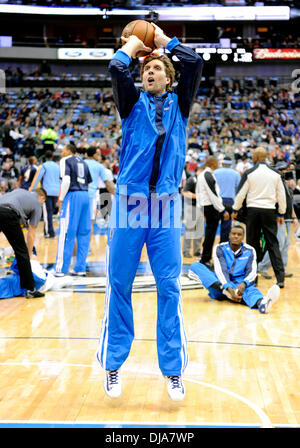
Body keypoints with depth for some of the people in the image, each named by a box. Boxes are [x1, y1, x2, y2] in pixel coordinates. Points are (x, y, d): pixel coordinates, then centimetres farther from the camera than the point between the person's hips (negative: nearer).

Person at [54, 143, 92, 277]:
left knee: (66, 233, -4)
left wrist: (61, 199, -6)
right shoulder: (82, 161, 20)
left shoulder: (65, 160, 0)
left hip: (72, 196, -7)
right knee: (83, 233, 8)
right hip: (85, 196, 7)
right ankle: (80, 268, 11)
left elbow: (66, 181, -13)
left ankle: (61, 268, -2)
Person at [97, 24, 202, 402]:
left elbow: (194, 64, 3)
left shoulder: (178, 104, 15)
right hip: (129, 202, 0)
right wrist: (133, 44, 12)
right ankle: (113, 367, 12)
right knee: (119, 286, 1)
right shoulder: (133, 102, 13)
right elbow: (116, 69, -4)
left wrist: (164, 40, 15)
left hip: (166, 206, 1)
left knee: (169, 288, 0)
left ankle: (173, 371, 9)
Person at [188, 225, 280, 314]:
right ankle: (226, 291, -43)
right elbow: (221, 270, -12)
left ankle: (261, 303, -75)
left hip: (239, 285, 0)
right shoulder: (219, 248, 1)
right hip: (221, 284, 1)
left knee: (250, 289, -37)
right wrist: (229, 289, -30)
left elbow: (252, 272, -6)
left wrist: (244, 284, -30)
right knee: (195, 266, -22)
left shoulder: (249, 251, 7)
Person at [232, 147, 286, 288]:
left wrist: (235, 210, 12)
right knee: (273, 244, 4)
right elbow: (282, 195, 8)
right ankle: (280, 278, -3)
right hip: (269, 211, 2)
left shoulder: (249, 173, -3)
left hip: (253, 210, -1)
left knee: (252, 243, 7)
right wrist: (281, 214, 17)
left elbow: (240, 193, -1)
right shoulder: (275, 174, 4)